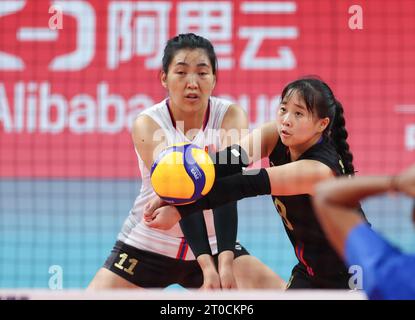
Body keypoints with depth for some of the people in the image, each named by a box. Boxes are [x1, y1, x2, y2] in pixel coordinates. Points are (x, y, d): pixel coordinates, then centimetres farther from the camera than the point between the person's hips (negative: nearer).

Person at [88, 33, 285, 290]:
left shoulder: (231, 116, -13)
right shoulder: (148, 125, -17)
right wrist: (206, 264, -41)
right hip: (148, 247, -1)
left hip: (214, 244, 2)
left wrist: (225, 260, -39)